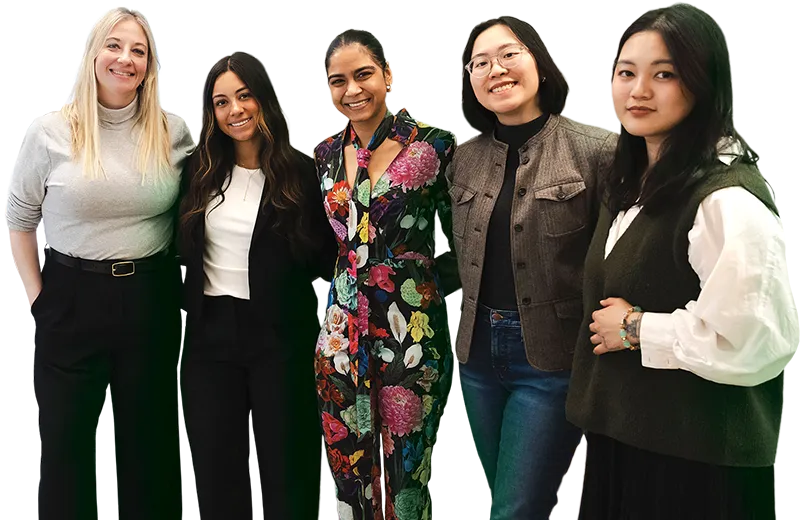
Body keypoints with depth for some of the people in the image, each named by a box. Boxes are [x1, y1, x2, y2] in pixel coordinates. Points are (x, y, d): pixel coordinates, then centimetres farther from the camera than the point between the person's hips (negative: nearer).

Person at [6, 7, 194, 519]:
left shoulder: (174, 133, 0)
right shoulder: (53, 132, -3)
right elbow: (21, 219, 4)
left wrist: (179, 284, 2)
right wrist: (35, 295, -3)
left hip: (151, 299, 1)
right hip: (70, 298, -1)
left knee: (149, 435, 13)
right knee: (64, 436, 9)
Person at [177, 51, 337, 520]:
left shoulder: (300, 172, -4)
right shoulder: (200, 172, 5)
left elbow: (325, 257, -1)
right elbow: (183, 251, 12)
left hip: (279, 337, -3)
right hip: (209, 333, 3)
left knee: (285, 469, 7)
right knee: (215, 471, 11)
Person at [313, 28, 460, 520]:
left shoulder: (433, 145, -8)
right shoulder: (328, 153, 7)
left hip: (413, 330, -4)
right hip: (344, 329, 4)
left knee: (405, 474, 7)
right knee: (350, 471, 13)